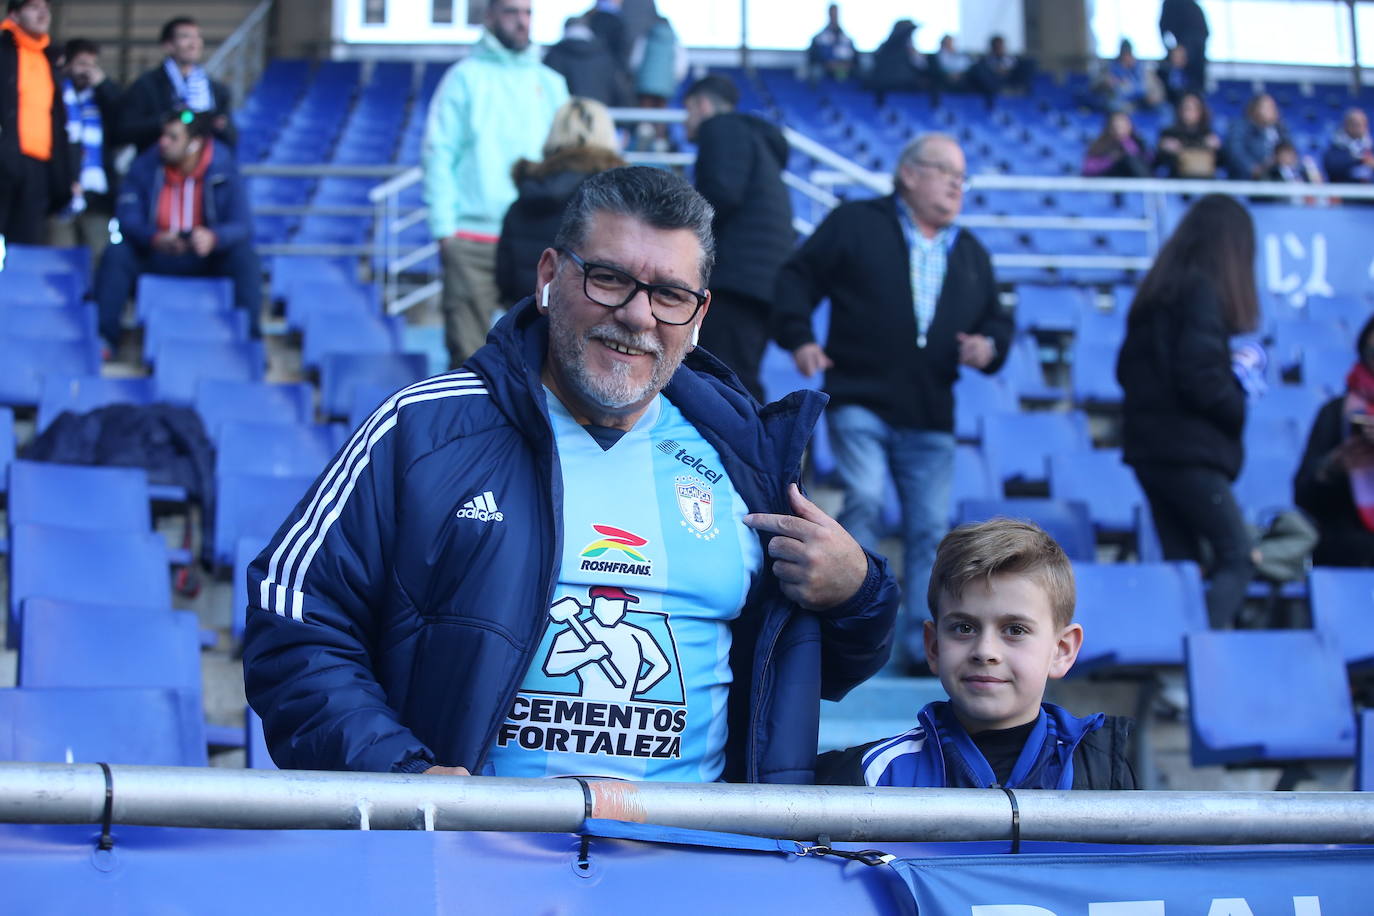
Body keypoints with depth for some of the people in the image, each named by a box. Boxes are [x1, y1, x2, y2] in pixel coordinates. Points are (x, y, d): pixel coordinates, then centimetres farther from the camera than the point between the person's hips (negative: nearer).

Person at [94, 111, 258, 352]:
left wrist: (213, 237, -39)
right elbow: (127, 219, -12)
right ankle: (104, 336, -23)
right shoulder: (145, 167, -8)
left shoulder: (224, 170, -11)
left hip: (208, 259, -1)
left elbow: (242, 226, -16)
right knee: (116, 254, -25)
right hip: (154, 257, 1)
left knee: (244, 257, -28)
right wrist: (155, 238, -35)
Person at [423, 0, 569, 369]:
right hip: (471, 241, -3)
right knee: (468, 349, -3)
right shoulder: (466, 77, 3)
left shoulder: (550, 83, 14)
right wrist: (444, 227, -8)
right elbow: (438, 155, 0)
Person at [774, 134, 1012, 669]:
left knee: (931, 528, 2)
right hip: (860, 402, -5)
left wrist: (990, 346, 0)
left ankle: (920, 643, 8)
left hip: (931, 420, 5)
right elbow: (798, 276, 2)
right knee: (865, 501, -20)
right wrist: (798, 338, -11)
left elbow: (996, 320, 23)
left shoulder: (972, 255, 18)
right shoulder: (855, 224, 3)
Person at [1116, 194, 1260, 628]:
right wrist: (1239, 408, -1)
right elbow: (1200, 376, -19)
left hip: (1147, 446, 8)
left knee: (1181, 561, 10)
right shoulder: (1203, 289, -12)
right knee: (1236, 557, -5)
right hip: (1189, 450, -8)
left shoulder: (1155, 288, 14)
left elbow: (1128, 368, 18)